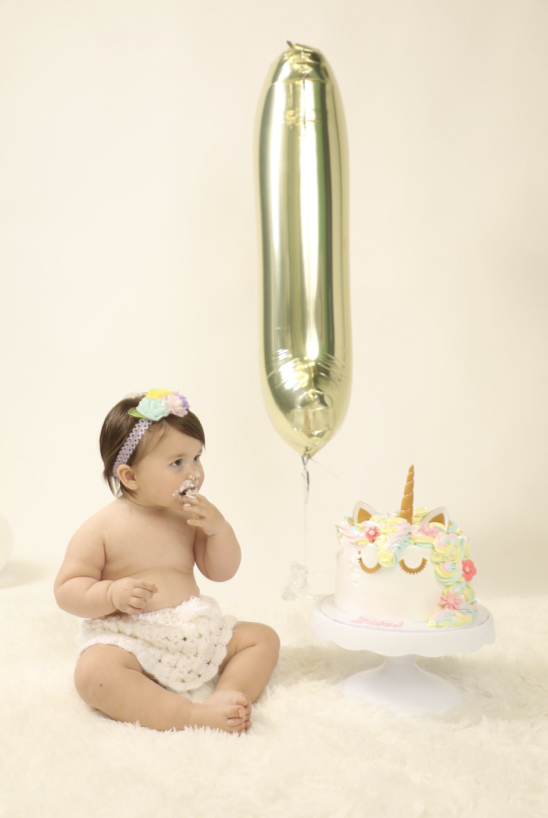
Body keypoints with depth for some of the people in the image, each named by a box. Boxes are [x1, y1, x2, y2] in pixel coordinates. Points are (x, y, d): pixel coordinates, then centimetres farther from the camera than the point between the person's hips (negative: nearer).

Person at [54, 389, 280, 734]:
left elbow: (222, 572, 9)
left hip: (195, 634, 5)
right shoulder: (101, 529, -7)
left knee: (264, 637, -3)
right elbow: (67, 589, -6)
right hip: (128, 639, -5)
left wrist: (219, 528, -9)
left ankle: (226, 696, -25)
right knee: (94, 672, -36)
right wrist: (113, 594, -25)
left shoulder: (190, 517, 6)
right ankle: (193, 715, -38)